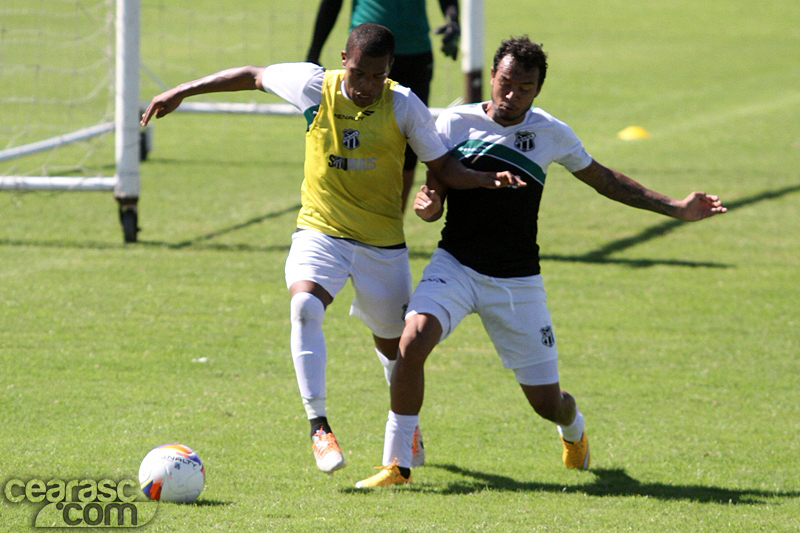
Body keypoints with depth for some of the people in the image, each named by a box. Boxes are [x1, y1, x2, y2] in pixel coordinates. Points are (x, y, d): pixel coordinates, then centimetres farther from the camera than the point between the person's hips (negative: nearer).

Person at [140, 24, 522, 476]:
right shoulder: (314, 86, -10)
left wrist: (488, 180, -23)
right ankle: (319, 425, -26)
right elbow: (253, 76, 4)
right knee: (305, 308, -29)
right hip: (320, 233, -1)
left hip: (383, 243, 1)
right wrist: (181, 92, 5)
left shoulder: (405, 106, -11)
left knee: (394, 343, 14)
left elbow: (442, 164, -4)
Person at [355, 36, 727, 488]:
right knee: (414, 339, -31)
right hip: (456, 265, -1)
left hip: (518, 281, 1)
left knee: (548, 404, 4)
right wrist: (427, 205, -26)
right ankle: (397, 463, -19)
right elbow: (433, 204, -1)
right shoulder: (455, 123, -4)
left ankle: (573, 426, 45)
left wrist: (676, 208, 12)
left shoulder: (551, 134, 0)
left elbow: (605, 180, 15)